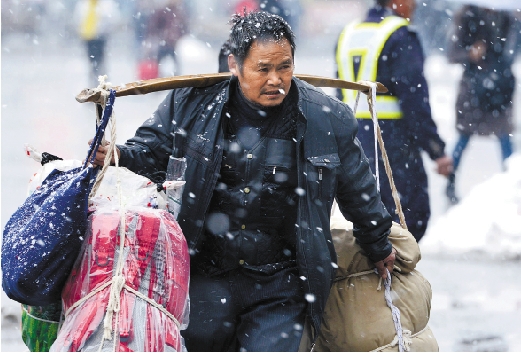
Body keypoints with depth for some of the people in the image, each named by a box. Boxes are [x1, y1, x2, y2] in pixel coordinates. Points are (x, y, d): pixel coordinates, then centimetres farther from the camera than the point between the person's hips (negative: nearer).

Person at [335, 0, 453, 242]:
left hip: (356, 140, 8)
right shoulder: (400, 37, -11)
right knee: (414, 214, -4)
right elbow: (414, 98, -16)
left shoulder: (348, 34, 13)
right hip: (393, 139, -8)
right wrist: (436, 149, -14)